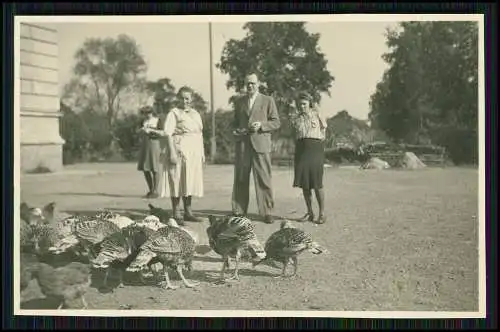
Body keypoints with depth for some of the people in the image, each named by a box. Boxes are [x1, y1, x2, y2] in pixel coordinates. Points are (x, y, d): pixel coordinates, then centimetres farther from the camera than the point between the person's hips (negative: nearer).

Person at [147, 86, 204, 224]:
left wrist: (202, 152, 13)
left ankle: (188, 212, 18)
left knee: (190, 181, 10)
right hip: (179, 150, -6)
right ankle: (176, 214, 1)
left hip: (194, 152, 7)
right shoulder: (174, 113, -4)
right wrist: (172, 152, -20)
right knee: (177, 181, -4)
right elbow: (168, 134, -11)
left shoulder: (196, 114, 17)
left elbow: (200, 134, 19)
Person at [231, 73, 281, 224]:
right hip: (242, 144, 3)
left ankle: (267, 212, 1)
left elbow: (276, 122, 5)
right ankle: (238, 211, 10)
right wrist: (236, 131, 3)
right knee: (240, 179, 4)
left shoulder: (268, 100, 8)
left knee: (264, 179, -4)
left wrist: (261, 125, -11)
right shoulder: (239, 102, 18)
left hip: (261, 144, -3)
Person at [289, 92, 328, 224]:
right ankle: (310, 213, 11)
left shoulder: (316, 114, 1)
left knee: (316, 182, -9)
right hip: (301, 149, 4)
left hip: (315, 148, -4)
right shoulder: (294, 117, 11)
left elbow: (324, 128, 14)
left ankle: (322, 213, -1)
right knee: (304, 181, 3)